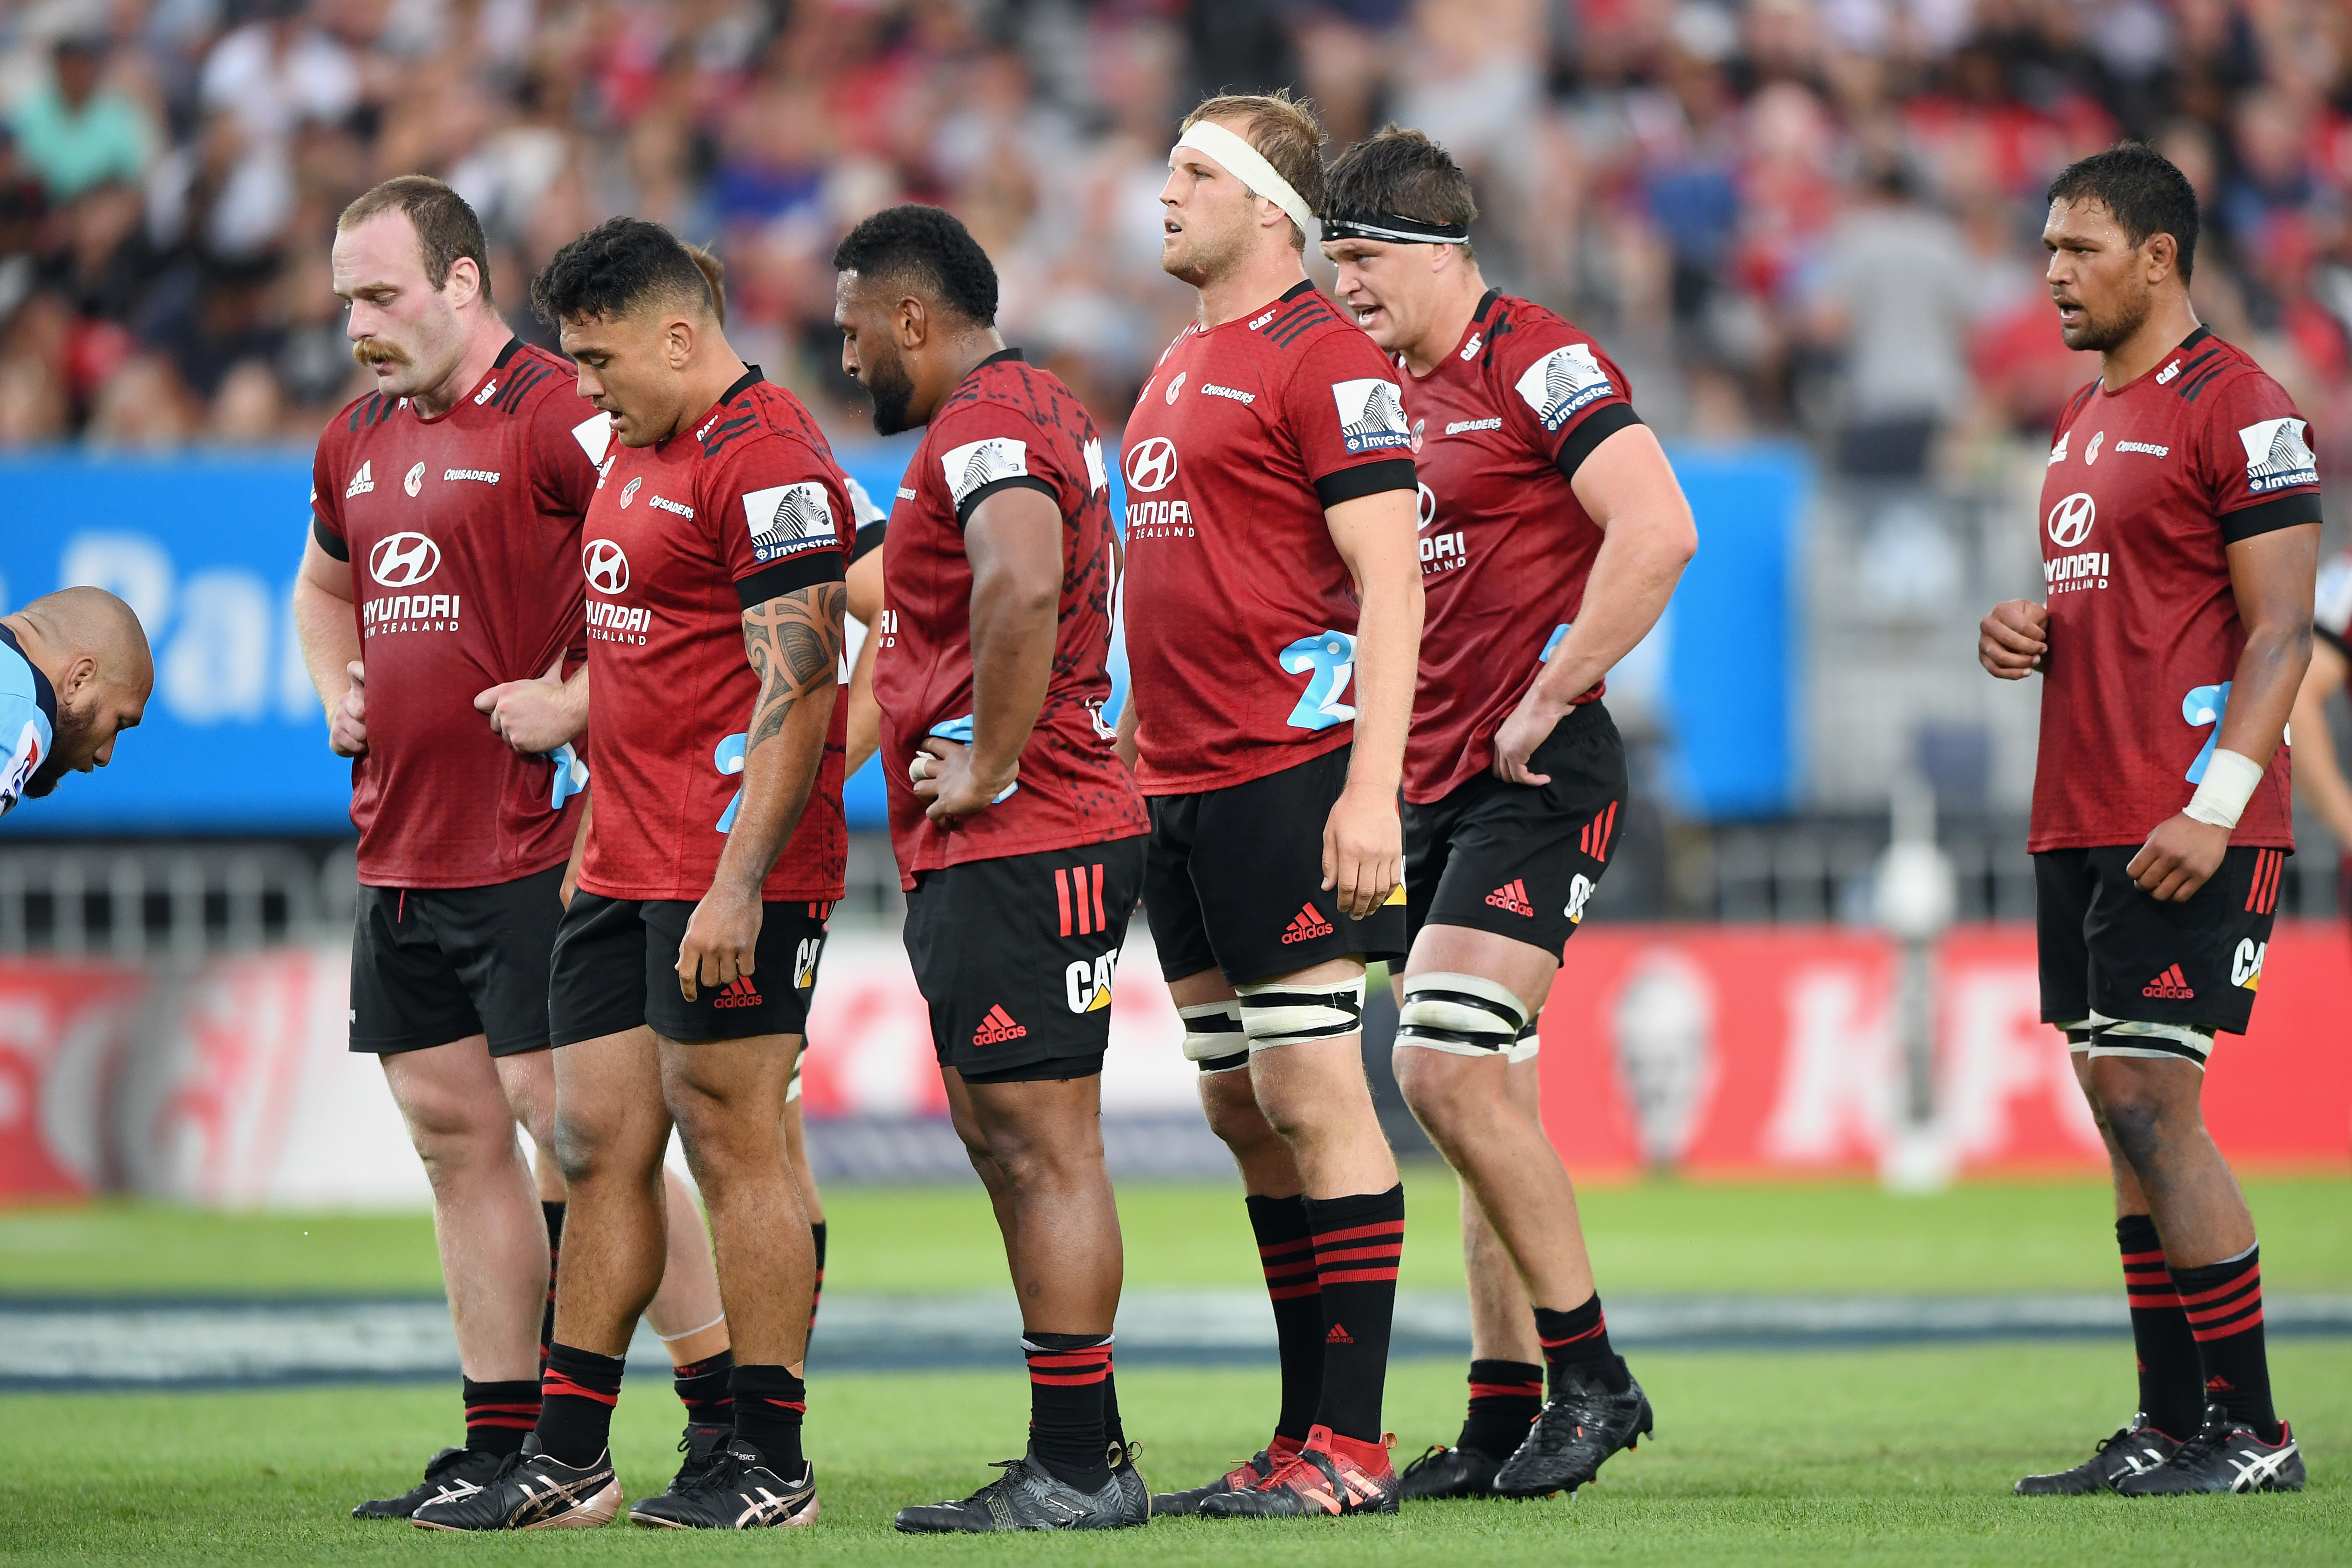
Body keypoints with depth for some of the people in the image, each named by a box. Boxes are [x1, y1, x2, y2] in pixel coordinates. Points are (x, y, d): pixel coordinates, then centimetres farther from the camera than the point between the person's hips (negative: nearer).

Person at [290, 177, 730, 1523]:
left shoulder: (555, 415, -12)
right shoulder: (359, 441, 15)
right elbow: (326, 581, 35)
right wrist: (336, 691, 16)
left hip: (533, 844, -8)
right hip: (400, 849, 8)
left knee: (573, 1122, -11)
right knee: (455, 1133, 8)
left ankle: (740, 1416, -4)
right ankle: (503, 1448, 13)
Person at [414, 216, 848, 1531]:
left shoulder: (764, 461, -14)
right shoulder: (634, 452, 17)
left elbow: (798, 686, -19)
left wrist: (738, 886, -23)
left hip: (728, 876, -10)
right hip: (625, 866, 10)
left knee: (731, 1143, -6)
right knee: (599, 1146, 9)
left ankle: (773, 1468, 0)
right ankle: (566, 1463, 13)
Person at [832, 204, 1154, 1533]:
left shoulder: (985, 427, -14)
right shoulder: (1041, 412, 20)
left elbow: (1024, 588, -33)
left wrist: (991, 767, -24)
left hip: (1023, 841, -11)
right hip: (981, 859, 11)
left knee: (1046, 1148, -9)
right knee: (1011, 1147, 13)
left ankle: (1082, 1466, -8)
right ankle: (1074, 1459, 15)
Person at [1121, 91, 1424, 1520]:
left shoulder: (1325, 358, -9)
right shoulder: (1181, 368, 19)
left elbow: (1390, 584, -15)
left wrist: (1371, 786, -22)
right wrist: (1130, 752, 22)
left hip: (1291, 777, -9)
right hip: (1184, 786, 9)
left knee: (1311, 1095, -9)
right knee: (1241, 1108, 10)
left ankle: (1350, 1447, -7)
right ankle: (1306, 1431, 14)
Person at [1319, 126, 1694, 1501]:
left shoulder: (1539, 366, -11)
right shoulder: (1394, 392, 16)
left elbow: (1659, 530, -22)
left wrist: (1548, 698, -20)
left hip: (1537, 779, -9)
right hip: (1433, 783, 9)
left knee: (1447, 1069, -17)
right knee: (1488, 1097, 8)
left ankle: (1594, 1375, -9)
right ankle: (1504, 1420, 11)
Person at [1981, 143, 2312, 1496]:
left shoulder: (2235, 408, -9)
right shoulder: (2089, 418, 19)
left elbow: (2281, 628, -14)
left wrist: (2215, 805, -21)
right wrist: (2031, 630, 7)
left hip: (2188, 834, -9)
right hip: (2082, 818, 9)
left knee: (2150, 1103, -12)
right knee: (2126, 1115, 7)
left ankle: (2251, 1431, -6)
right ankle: (2169, 1432, 10)